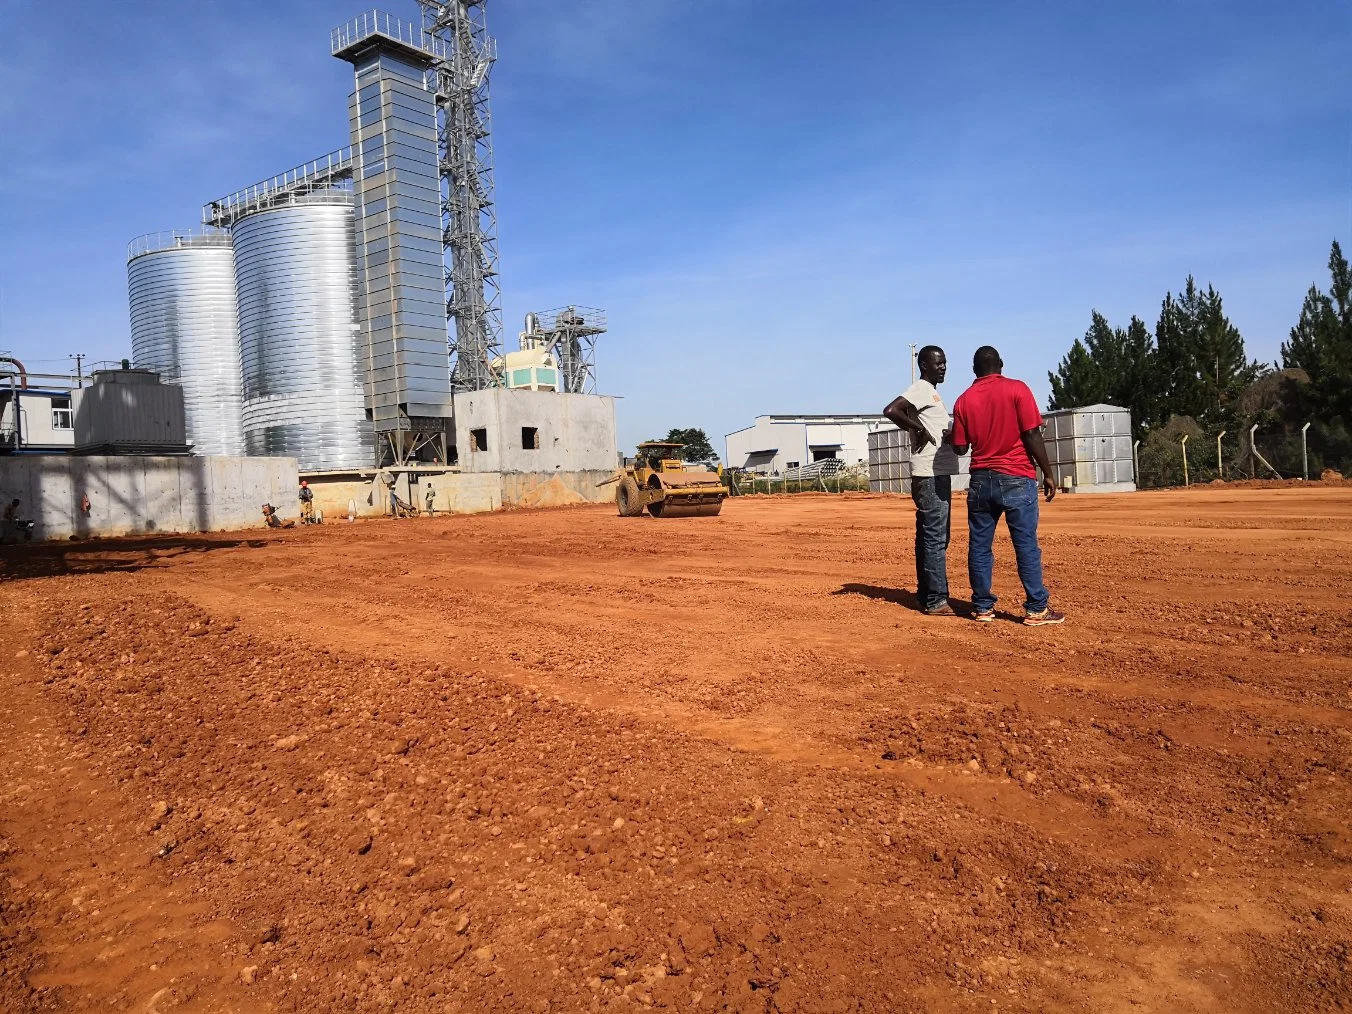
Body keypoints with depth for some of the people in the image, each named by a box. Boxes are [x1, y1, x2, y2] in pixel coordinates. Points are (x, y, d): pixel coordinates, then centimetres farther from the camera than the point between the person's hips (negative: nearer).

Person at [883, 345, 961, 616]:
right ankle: (935, 600, -7)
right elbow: (891, 410, -27)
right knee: (935, 538, -9)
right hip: (930, 474, -11)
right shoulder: (920, 389, -10)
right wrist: (920, 429, -20)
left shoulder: (931, 392, 20)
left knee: (930, 537, 14)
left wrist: (951, 434, 7)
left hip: (938, 474, 11)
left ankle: (926, 594, 21)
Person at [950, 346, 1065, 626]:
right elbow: (1032, 436, -9)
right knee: (1026, 545, 0)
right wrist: (1047, 474, -2)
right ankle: (1036, 609, 4)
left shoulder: (964, 400, 5)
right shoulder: (1017, 389, -4)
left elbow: (960, 447, 7)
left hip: (981, 481, 3)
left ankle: (983, 607, 12)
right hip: (1017, 479, -3)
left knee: (979, 546, 8)